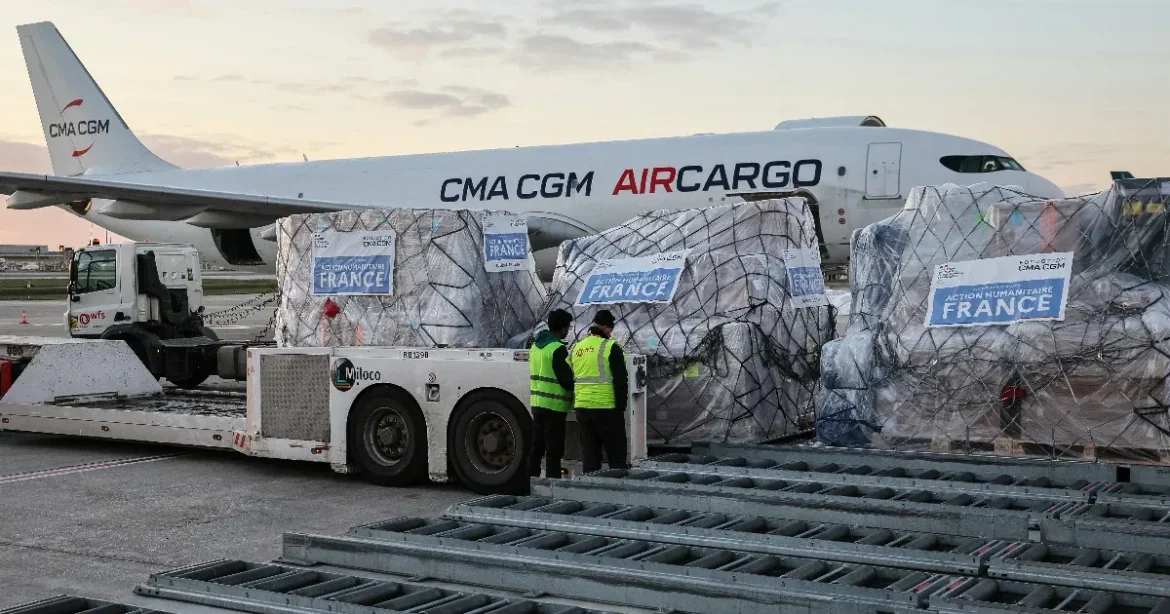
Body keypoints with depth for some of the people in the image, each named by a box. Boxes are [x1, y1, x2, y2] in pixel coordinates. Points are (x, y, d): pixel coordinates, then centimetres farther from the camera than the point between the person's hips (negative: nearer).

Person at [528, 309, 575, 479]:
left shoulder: (536, 345, 12)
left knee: (536, 447, 15)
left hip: (537, 404, 9)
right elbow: (566, 380, -18)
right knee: (554, 451, -4)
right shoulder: (557, 349, -16)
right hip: (554, 407, -8)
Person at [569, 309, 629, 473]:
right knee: (616, 454, 0)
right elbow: (620, 379, -12)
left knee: (590, 454, 12)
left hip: (582, 408, 6)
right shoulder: (610, 347, -9)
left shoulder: (576, 349, 12)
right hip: (606, 408, -6)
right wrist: (621, 404, -4)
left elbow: (569, 380, 18)